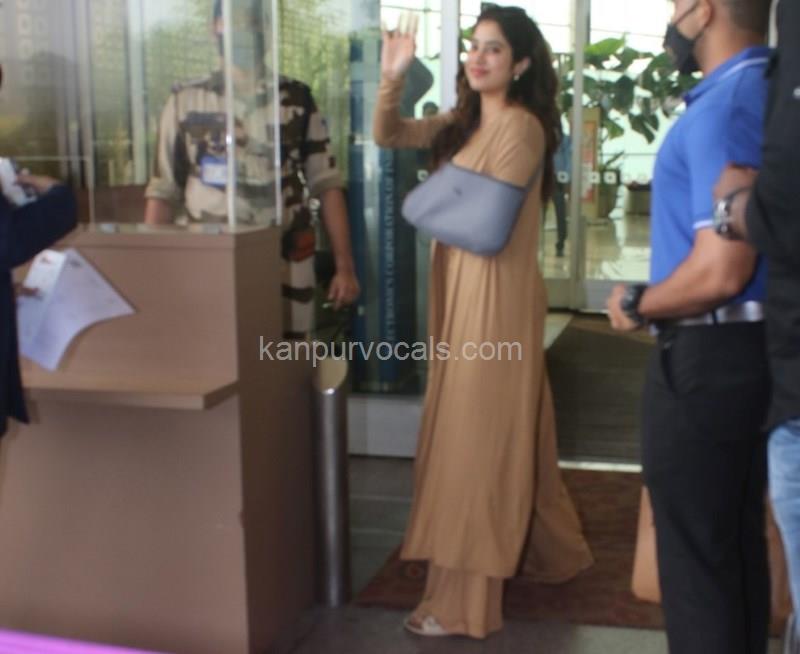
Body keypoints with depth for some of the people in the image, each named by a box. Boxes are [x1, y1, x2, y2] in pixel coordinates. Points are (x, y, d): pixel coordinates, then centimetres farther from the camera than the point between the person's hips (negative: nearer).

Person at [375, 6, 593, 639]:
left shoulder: (522, 126, -13)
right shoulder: (465, 122, 13)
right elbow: (389, 135, 10)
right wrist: (392, 77, -6)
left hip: (496, 296, -9)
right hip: (462, 293, 9)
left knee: (477, 440, -4)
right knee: (504, 434, 17)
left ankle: (463, 602, 5)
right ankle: (548, 549, 35)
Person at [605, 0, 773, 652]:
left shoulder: (724, 108, -20)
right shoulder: (768, 87, 10)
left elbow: (719, 272, -26)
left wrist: (636, 306, -9)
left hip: (709, 354, -10)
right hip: (749, 344, 10)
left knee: (695, 552, 3)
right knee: (739, 542, 20)